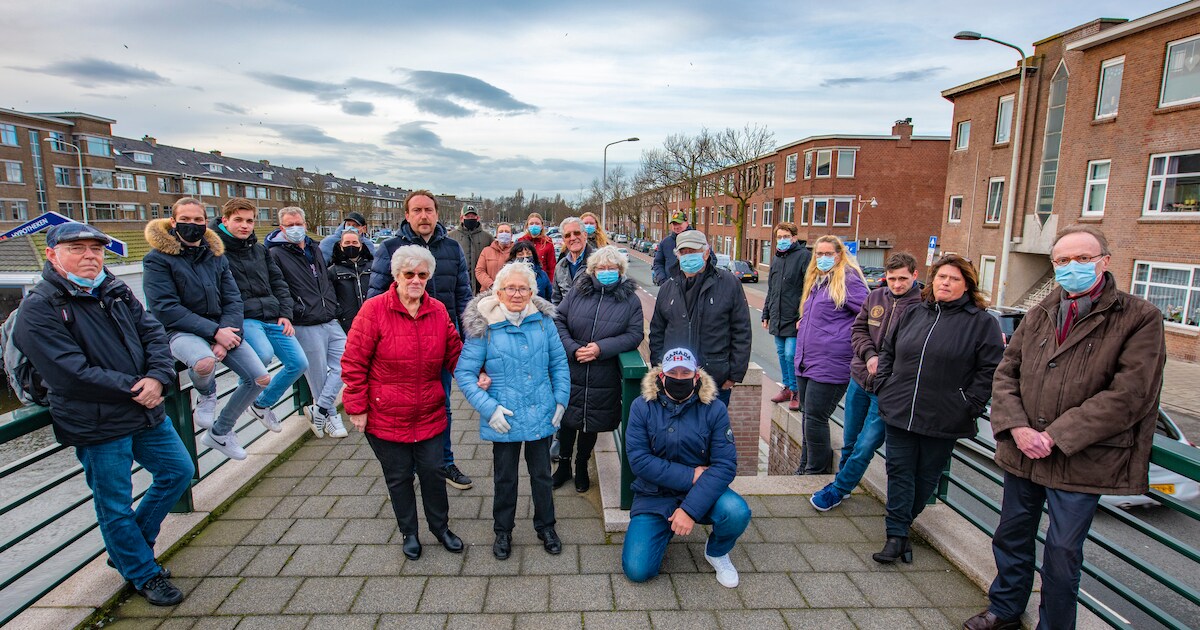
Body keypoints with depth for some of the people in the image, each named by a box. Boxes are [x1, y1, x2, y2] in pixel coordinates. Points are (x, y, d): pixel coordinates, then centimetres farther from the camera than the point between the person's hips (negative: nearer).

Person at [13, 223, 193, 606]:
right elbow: (70, 374, -19)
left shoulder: (116, 292, 8)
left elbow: (154, 333, 1)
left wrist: (157, 377, -16)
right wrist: (133, 388, -17)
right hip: (95, 426, -6)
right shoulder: (38, 309, -12)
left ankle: (128, 548, 36)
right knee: (115, 505, 8)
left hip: (147, 412, 7)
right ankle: (144, 574, 28)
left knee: (178, 471, 16)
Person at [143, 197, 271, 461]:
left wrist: (226, 333, -14)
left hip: (220, 328, 5)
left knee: (261, 378, -7)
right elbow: (165, 309, -14)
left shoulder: (216, 255, 10)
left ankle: (219, 432, 15)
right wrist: (214, 332, -21)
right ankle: (207, 394, 1)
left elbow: (233, 300, 4)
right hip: (180, 331, -5)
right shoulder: (157, 259, -5)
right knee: (205, 363, -39)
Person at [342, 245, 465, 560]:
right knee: (399, 477, 14)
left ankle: (440, 526, 36)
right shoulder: (374, 309, -13)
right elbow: (353, 363, -10)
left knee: (433, 472, 13)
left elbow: (454, 352, 5)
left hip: (429, 415, 3)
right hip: (385, 417, -2)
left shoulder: (438, 311, -1)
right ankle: (409, 532, 36)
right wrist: (357, 408, -9)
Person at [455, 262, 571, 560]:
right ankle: (503, 530, 39)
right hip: (504, 419, -2)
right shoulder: (484, 326, -12)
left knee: (542, 474, 18)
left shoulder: (543, 320, -4)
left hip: (541, 415, 2)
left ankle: (546, 526, 40)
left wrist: (561, 400, -1)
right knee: (505, 478, 16)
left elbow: (559, 362, 5)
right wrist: (489, 408, -16)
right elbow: (464, 373, -10)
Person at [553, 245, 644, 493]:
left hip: (603, 378, 0)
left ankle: (581, 468, 38)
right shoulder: (577, 292, 0)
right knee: (567, 420, 13)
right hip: (570, 372, 1)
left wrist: (602, 347, -19)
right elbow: (559, 321, -2)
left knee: (591, 424, 14)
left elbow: (635, 334, -8)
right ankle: (563, 465, 36)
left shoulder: (630, 299, -2)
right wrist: (573, 349, -16)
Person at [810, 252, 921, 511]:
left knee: (865, 446, 2)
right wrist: (870, 355, -8)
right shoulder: (875, 297, 4)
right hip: (859, 379, 5)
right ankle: (843, 482, 39)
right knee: (849, 441, 18)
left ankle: (838, 489, 21)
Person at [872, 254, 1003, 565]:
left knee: (927, 476, 12)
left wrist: (969, 406, -11)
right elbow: (888, 351, 15)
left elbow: (990, 369, -6)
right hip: (899, 412, 3)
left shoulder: (982, 322, -3)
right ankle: (896, 535, 12)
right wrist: (883, 387, 6)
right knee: (899, 472, 4)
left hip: (943, 420, -2)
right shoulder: (912, 313, 8)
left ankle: (901, 523, 32)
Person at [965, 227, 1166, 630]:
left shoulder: (1140, 319, -8)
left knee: (1062, 552, 8)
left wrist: (1056, 436, -18)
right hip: (1022, 453, 5)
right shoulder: (1040, 314, 7)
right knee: (1012, 537, 18)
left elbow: (1129, 395, -16)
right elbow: (1006, 373, 6)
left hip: (1081, 460, -5)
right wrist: (1017, 427, -10)